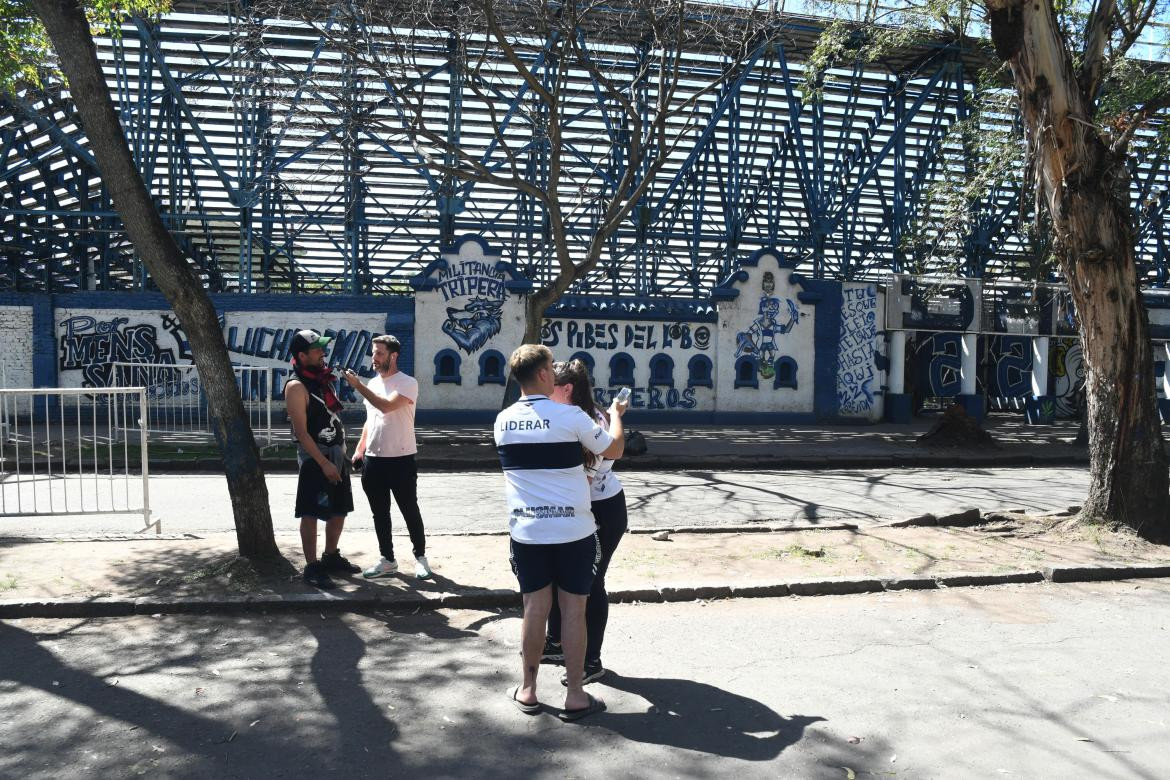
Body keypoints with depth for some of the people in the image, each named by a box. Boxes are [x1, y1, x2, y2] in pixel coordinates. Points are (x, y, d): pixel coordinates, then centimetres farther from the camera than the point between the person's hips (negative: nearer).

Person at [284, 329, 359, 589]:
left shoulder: (323, 379, 12)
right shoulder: (296, 387, -14)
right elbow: (301, 431, -18)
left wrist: (341, 455, 15)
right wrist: (323, 463, -21)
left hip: (337, 454, 9)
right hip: (315, 458, -9)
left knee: (340, 510, 15)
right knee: (311, 514, -1)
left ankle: (331, 557, 29)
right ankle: (312, 567, 7)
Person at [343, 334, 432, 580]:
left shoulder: (407, 383, -10)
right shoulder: (373, 384, 12)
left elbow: (387, 406, -26)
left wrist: (358, 386, -22)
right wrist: (359, 450, 11)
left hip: (401, 460, -6)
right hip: (373, 459, 7)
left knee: (410, 511, 4)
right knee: (380, 514, 12)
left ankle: (420, 557, 19)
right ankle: (388, 560, 23)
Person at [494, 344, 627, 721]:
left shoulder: (503, 420, 2)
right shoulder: (570, 416, -12)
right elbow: (614, 450, 0)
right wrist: (616, 415, 18)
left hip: (526, 531, 4)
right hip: (573, 530, -3)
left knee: (534, 608, 12)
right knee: (573, 610, 6)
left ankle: (528, 691, 22)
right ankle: (575, 696, 14)